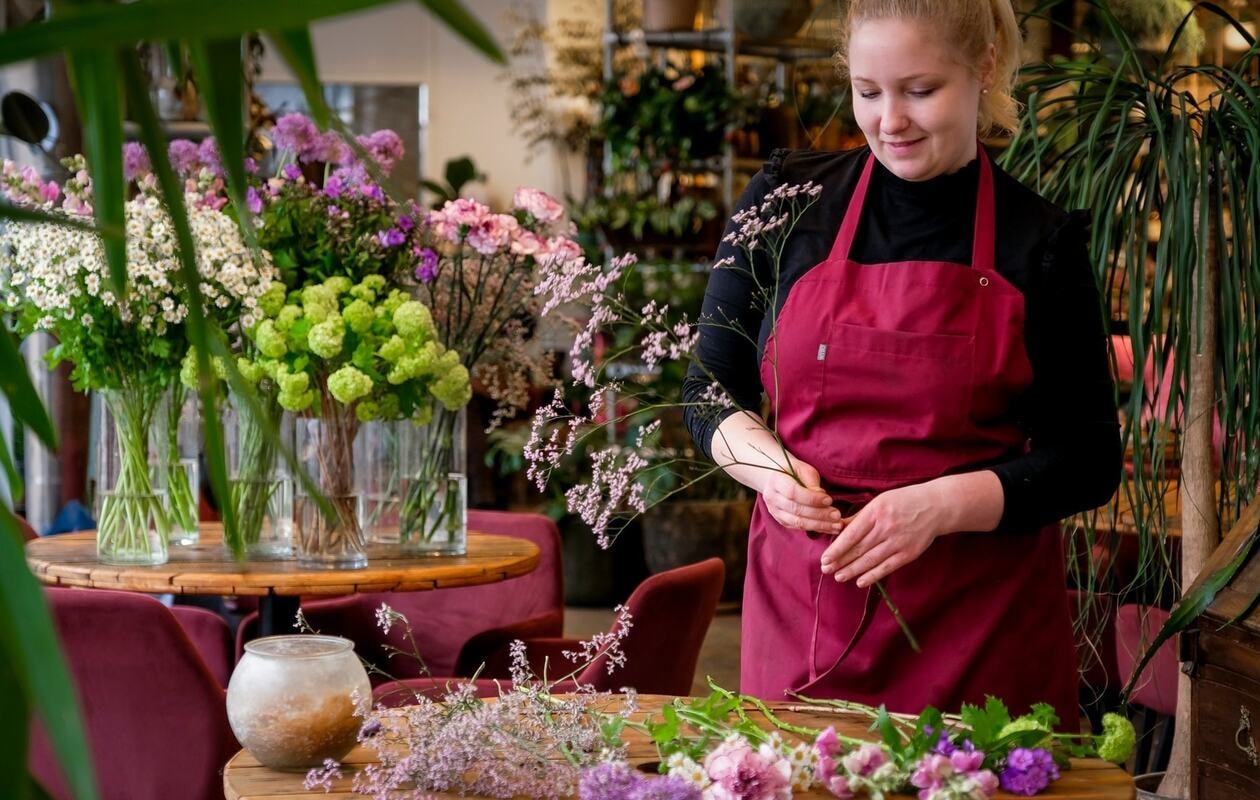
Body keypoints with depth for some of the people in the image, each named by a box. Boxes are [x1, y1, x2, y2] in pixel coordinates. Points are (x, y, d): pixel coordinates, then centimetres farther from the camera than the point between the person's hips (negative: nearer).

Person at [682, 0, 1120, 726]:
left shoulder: (1040, 242, -1)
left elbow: (1088, 460, 0)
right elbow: (710, 391, 10)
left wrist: (943, 504, -15)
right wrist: (768, 467, -11)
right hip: (801, 603, 1)